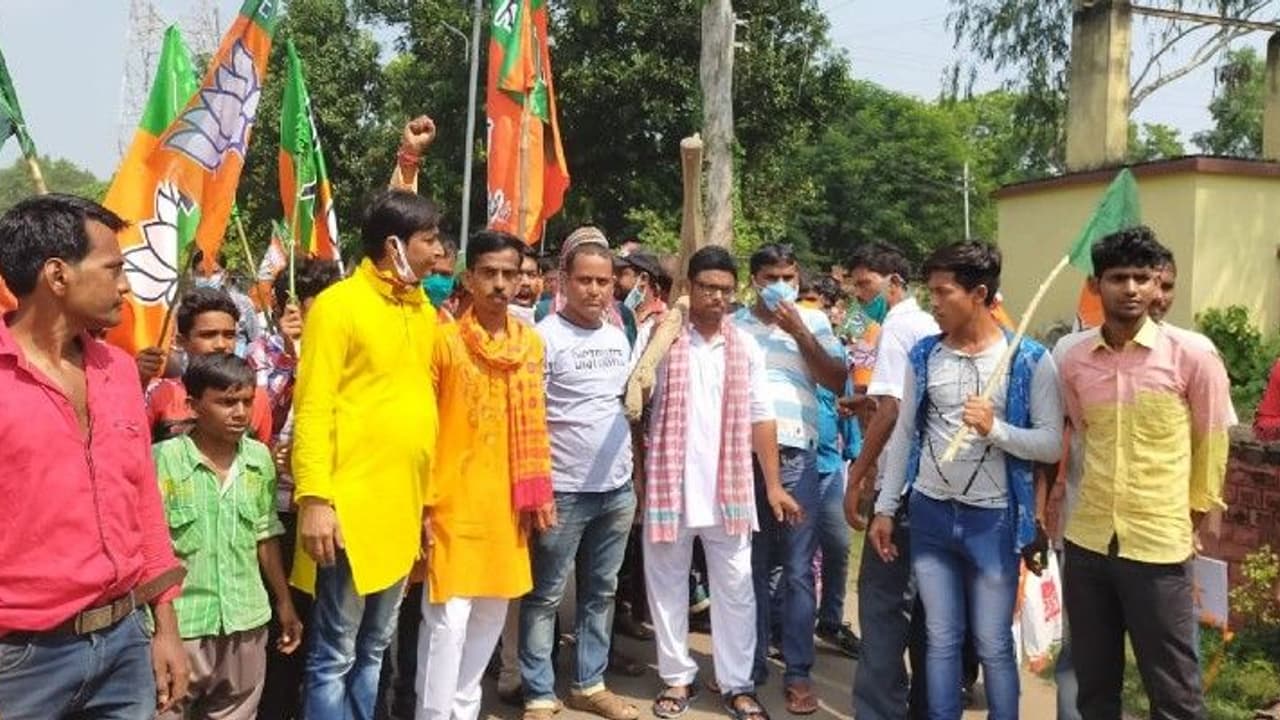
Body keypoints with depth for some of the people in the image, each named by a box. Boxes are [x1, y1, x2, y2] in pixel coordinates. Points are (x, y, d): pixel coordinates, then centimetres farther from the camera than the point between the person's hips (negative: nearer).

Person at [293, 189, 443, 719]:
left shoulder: (423, 310, 11)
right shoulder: (338, 305, -9)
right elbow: (312, 411, -12)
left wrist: (427, 496, 14)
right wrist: (314, 499, -18)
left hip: (402, 507, 7)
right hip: (350, 506, -7)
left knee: (373, 650, 18)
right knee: (334, 655, 4)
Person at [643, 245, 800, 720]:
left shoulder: (746, 347, 6)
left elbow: (760, 418, 5)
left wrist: (773, 484, 3)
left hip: (728, 487, 2)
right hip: (669, 483, -2)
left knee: (735, 588, 8)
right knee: (668, 584, 10)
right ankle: (677, 677, 26)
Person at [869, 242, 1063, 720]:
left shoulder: (1030, 359, -7)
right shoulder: (924, 354, 3)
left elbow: (1052, 445, -8)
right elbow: (904, 434, 8)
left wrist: (996, 428, -24)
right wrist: (885, 508, 7)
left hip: (994, 518, -3)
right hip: (929, 514, 3)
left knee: (993, 644, 8)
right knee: (941, 639, 14)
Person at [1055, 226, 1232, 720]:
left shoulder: (1192, 354, -9)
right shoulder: (1072, 356, 0)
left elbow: (1211, 439, 3)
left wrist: (1196, 507, 11)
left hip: (1160, 546, -3)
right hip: (1087, 541, 3)